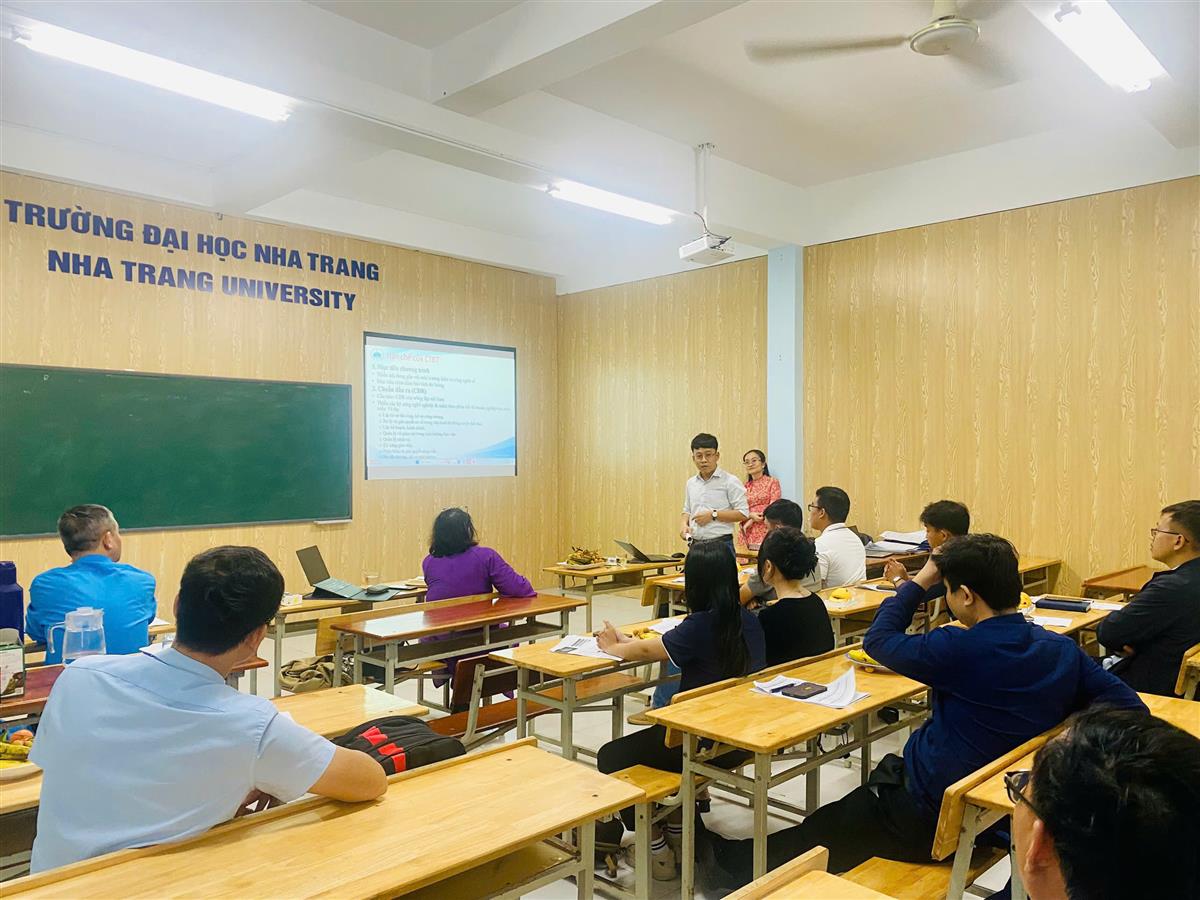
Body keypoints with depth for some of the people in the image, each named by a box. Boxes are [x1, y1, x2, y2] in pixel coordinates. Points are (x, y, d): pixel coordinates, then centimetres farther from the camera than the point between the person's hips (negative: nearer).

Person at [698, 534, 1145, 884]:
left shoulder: (959, 650, -27)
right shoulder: (1064, 651, -8)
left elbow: (878, 639, -14)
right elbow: (1131, 708, -3)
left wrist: (920, 581, -6)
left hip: (930, 819, -7)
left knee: (821, 831, 16)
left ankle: (737, 862, 40)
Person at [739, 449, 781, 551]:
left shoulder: (772, 482, 4)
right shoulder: (745, 486, 15)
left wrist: (751, 521, -8)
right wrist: (750, 515, -9)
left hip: (765, 532, -3)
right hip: (747, 534, 3)